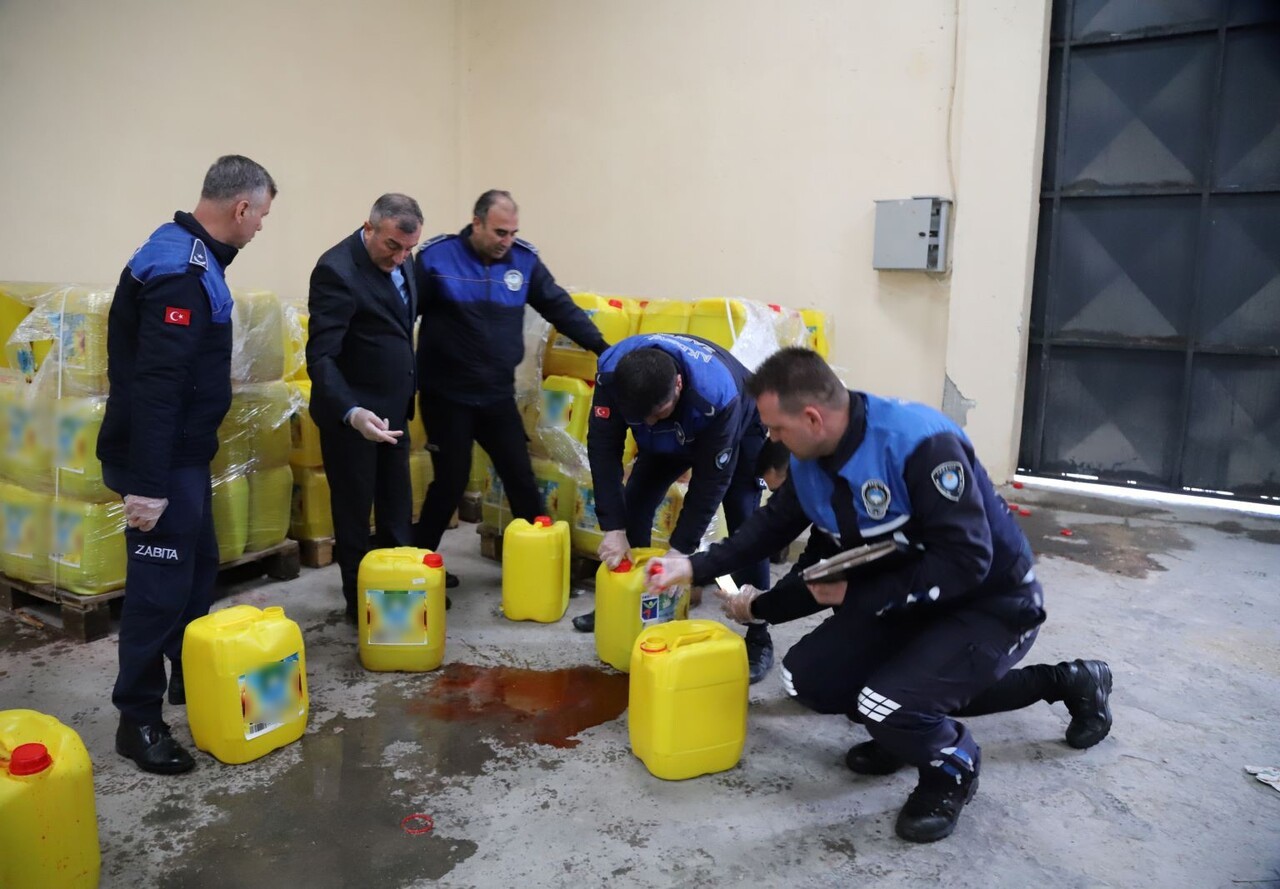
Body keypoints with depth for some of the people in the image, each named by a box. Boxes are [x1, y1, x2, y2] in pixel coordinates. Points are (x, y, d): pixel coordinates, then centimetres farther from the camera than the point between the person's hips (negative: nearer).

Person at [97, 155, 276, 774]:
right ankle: (137, 720, 12)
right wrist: (146, 484, -28)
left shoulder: (190, 257, 11)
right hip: (161, 459, -10)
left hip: (183, 453, 10)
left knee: (198, 568, 19)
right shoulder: (180, 272, -22)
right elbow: (153, 384, -28)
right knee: (161, 584, -2)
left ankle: (190, 680, 35)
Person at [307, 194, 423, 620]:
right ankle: (361, 604, 23)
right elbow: (320, 357, -27)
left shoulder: (400, 260, 3)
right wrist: (351, 412, -41)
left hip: (392, 409, 8)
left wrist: (406, 398, 15)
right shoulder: (337, 270, -22)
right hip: (352, 415, -8)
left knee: (398, 515, 16)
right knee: (354, 515, 7)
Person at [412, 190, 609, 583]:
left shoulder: (524, 260, 2)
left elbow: (560, 307, 5)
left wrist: (602, 348, -3)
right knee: (450, 482, 3)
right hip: (447, 397, -4)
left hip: (498, 397, 4)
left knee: (522, 481, 8)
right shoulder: (436, 257, -9)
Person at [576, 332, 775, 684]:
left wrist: (679, 550, -33)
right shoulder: (612, 372, -34)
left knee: (744, 526, -17)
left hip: (737, 432, -4)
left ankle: (758, 638, -7)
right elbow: (603, 449, -28)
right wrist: (613, 528, -33)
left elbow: (711, 478, -36)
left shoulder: (717, 394, -45)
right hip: (672, 437, 5)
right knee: (633, 504, -1)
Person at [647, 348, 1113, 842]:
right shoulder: (809, 461, -6)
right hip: (901, 602, 8)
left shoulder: (919, 443, -30)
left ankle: (952, 767, 7)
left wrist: (855, 596, -27)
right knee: (805, 678, -2)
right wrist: (696, 568, 5)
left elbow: (967, 561, -31)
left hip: (990, 604, -8)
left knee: (888, 706, -29)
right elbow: (773, 525, 11)